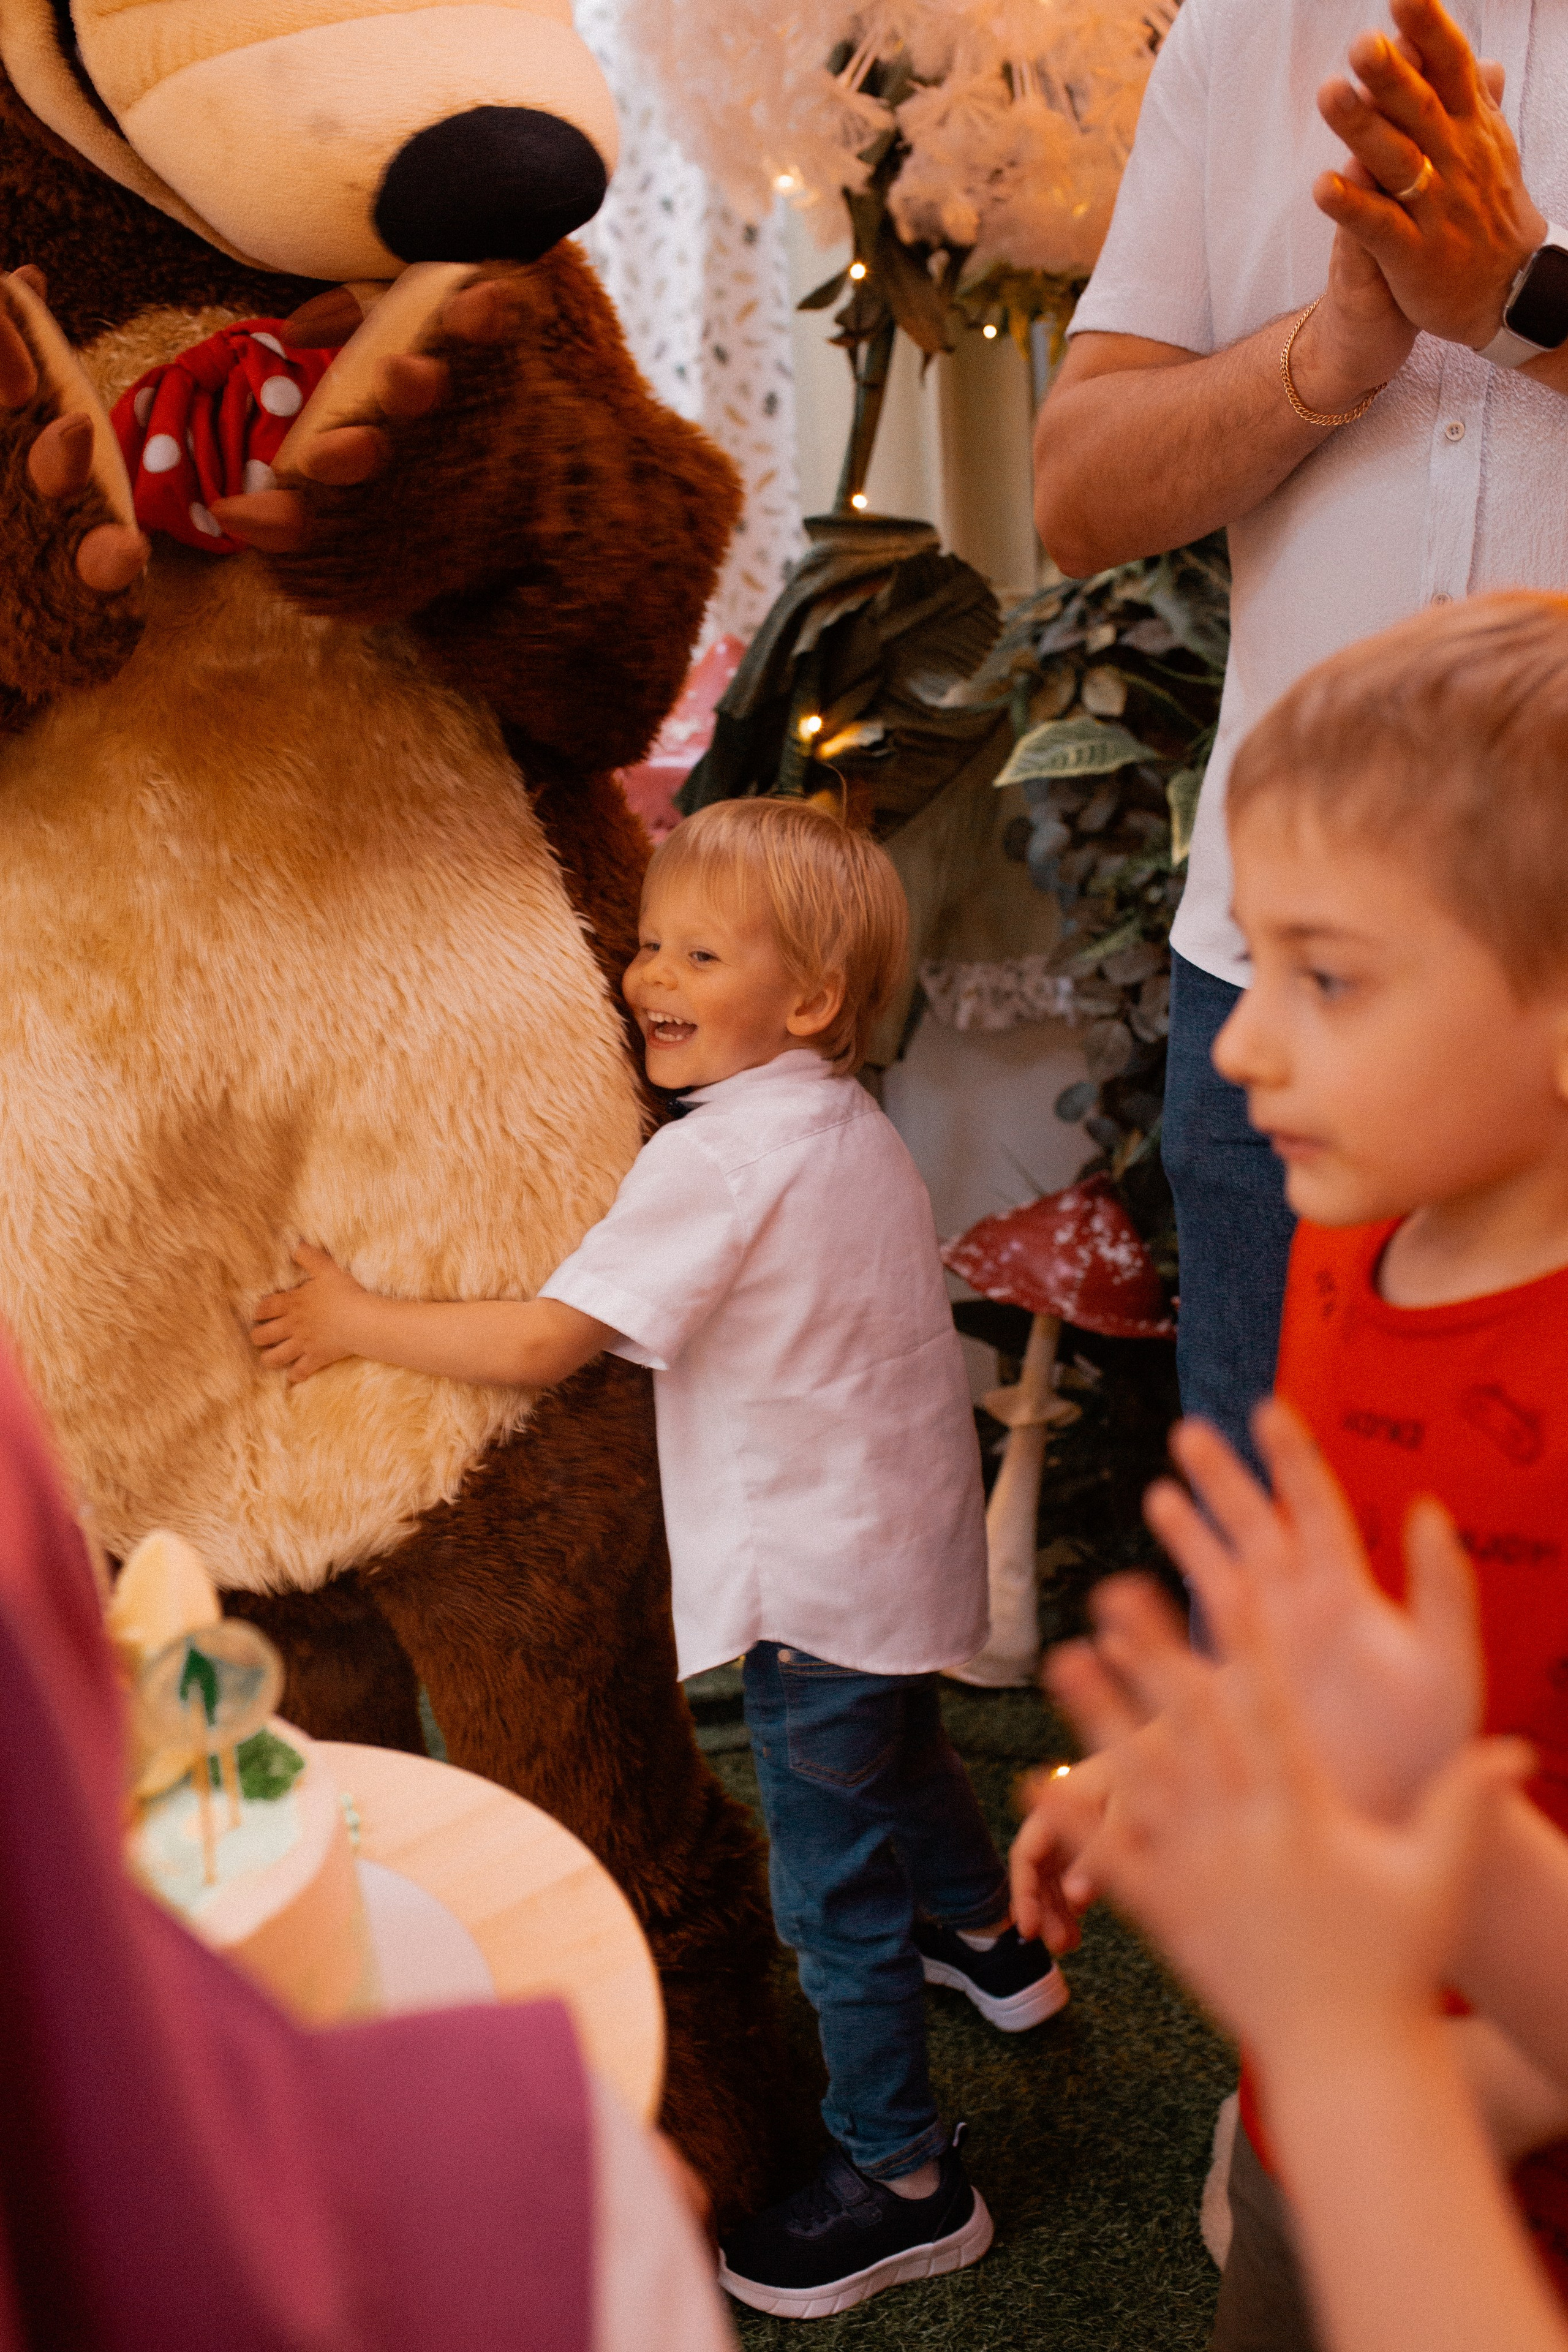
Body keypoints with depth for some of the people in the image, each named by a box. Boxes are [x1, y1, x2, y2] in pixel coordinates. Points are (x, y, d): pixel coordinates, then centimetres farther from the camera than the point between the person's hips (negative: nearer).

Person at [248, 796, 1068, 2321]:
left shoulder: (721, 1156, -25)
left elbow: (538, 1343, -27)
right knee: (901, 1755, 34)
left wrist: (354, 1322, -15)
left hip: (820, 1586, -10)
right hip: (905, 1549, 10)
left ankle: (901, 2181, 22)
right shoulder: (848, 1125, 4)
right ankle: (986, 1942, 59)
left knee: (835, 1890, 5)